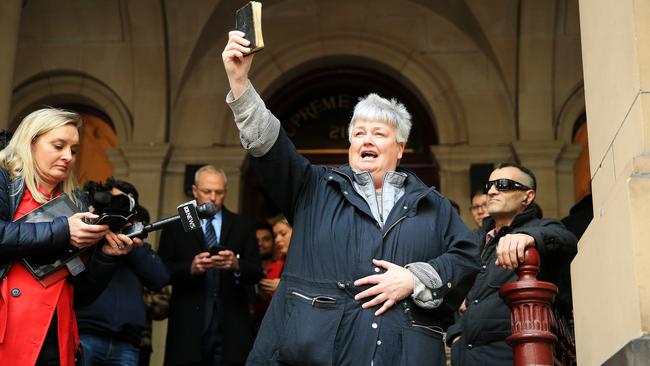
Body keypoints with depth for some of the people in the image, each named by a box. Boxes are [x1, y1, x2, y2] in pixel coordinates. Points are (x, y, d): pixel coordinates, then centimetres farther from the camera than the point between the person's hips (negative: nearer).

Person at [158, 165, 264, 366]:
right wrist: (190, 268, -18)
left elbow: (256, 272, 4)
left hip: (231, 325, 1)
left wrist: (237, 265, -17)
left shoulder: (243, 226, 11)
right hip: (189, 326, -1)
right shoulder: (176, 226, 9)